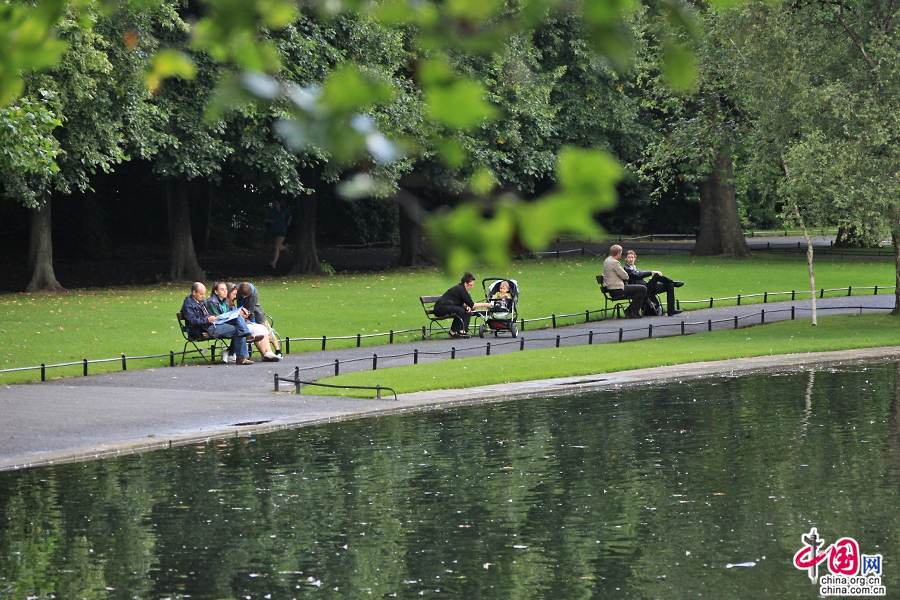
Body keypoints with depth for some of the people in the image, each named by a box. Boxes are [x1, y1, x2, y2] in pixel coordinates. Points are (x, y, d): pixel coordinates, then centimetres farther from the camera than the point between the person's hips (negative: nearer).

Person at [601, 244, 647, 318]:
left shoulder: (607, 261, 13)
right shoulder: (614, 262, -18)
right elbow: (625, 276, -14)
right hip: (617, 290, -11)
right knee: (643, 289, -11)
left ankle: (629, 310, 19)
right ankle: (634, 312, -6)